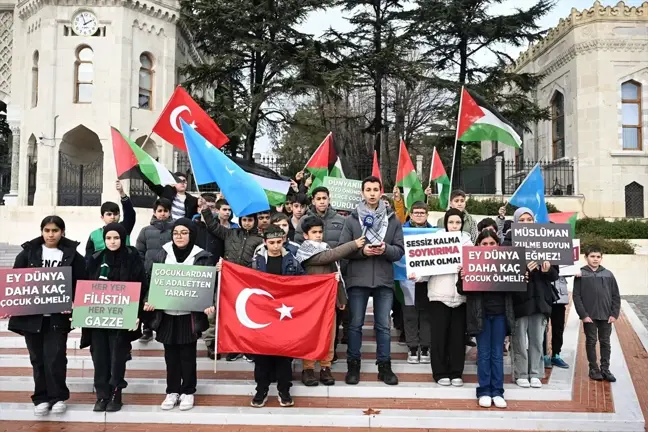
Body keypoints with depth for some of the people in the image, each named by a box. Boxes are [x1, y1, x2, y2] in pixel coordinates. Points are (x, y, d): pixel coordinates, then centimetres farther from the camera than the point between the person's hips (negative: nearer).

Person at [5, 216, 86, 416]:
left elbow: (80, 285, 0)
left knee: (55, 358, -3)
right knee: (38, 358, 10)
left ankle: (58, 397, 13)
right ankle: (41, 398, 22)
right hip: (31, 315, 2)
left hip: (57, 316, -2)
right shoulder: (28, 252, 4)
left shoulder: (72, 255, -1)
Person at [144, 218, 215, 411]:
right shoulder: (163, 254, 3)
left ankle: (188, 392, 22)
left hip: (190, 314, -3)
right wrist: (149, 301, -7)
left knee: (187, 355, 7)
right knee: (170, 354, 12)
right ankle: (172, 391, 25)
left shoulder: (202, 257, -6)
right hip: (166, 314, 3)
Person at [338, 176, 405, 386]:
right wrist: (361, 250, -16)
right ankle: (353, 365, 19)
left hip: (384, 280, 1)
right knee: (355, 324, 7)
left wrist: (386, 249, -16)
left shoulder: (393, 220, 6)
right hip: (358, 279, -1)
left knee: (383, 325, 9)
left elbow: (400, 250, 4)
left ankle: (384, 366, 20)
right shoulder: (352, 219, 2)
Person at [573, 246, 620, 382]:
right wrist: (583, 315, -12)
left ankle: (605, 369, 18)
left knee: (605, 342, 9)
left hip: (606, 316, 2)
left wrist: (614, 314, -3)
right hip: (589, 316, -2)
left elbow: (616, 296, 6)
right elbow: (576, 296, -5)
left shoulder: (608, 274, 3)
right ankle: (594, 369, 16)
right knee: (591, 342, 6)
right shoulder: (581, 274, -3)